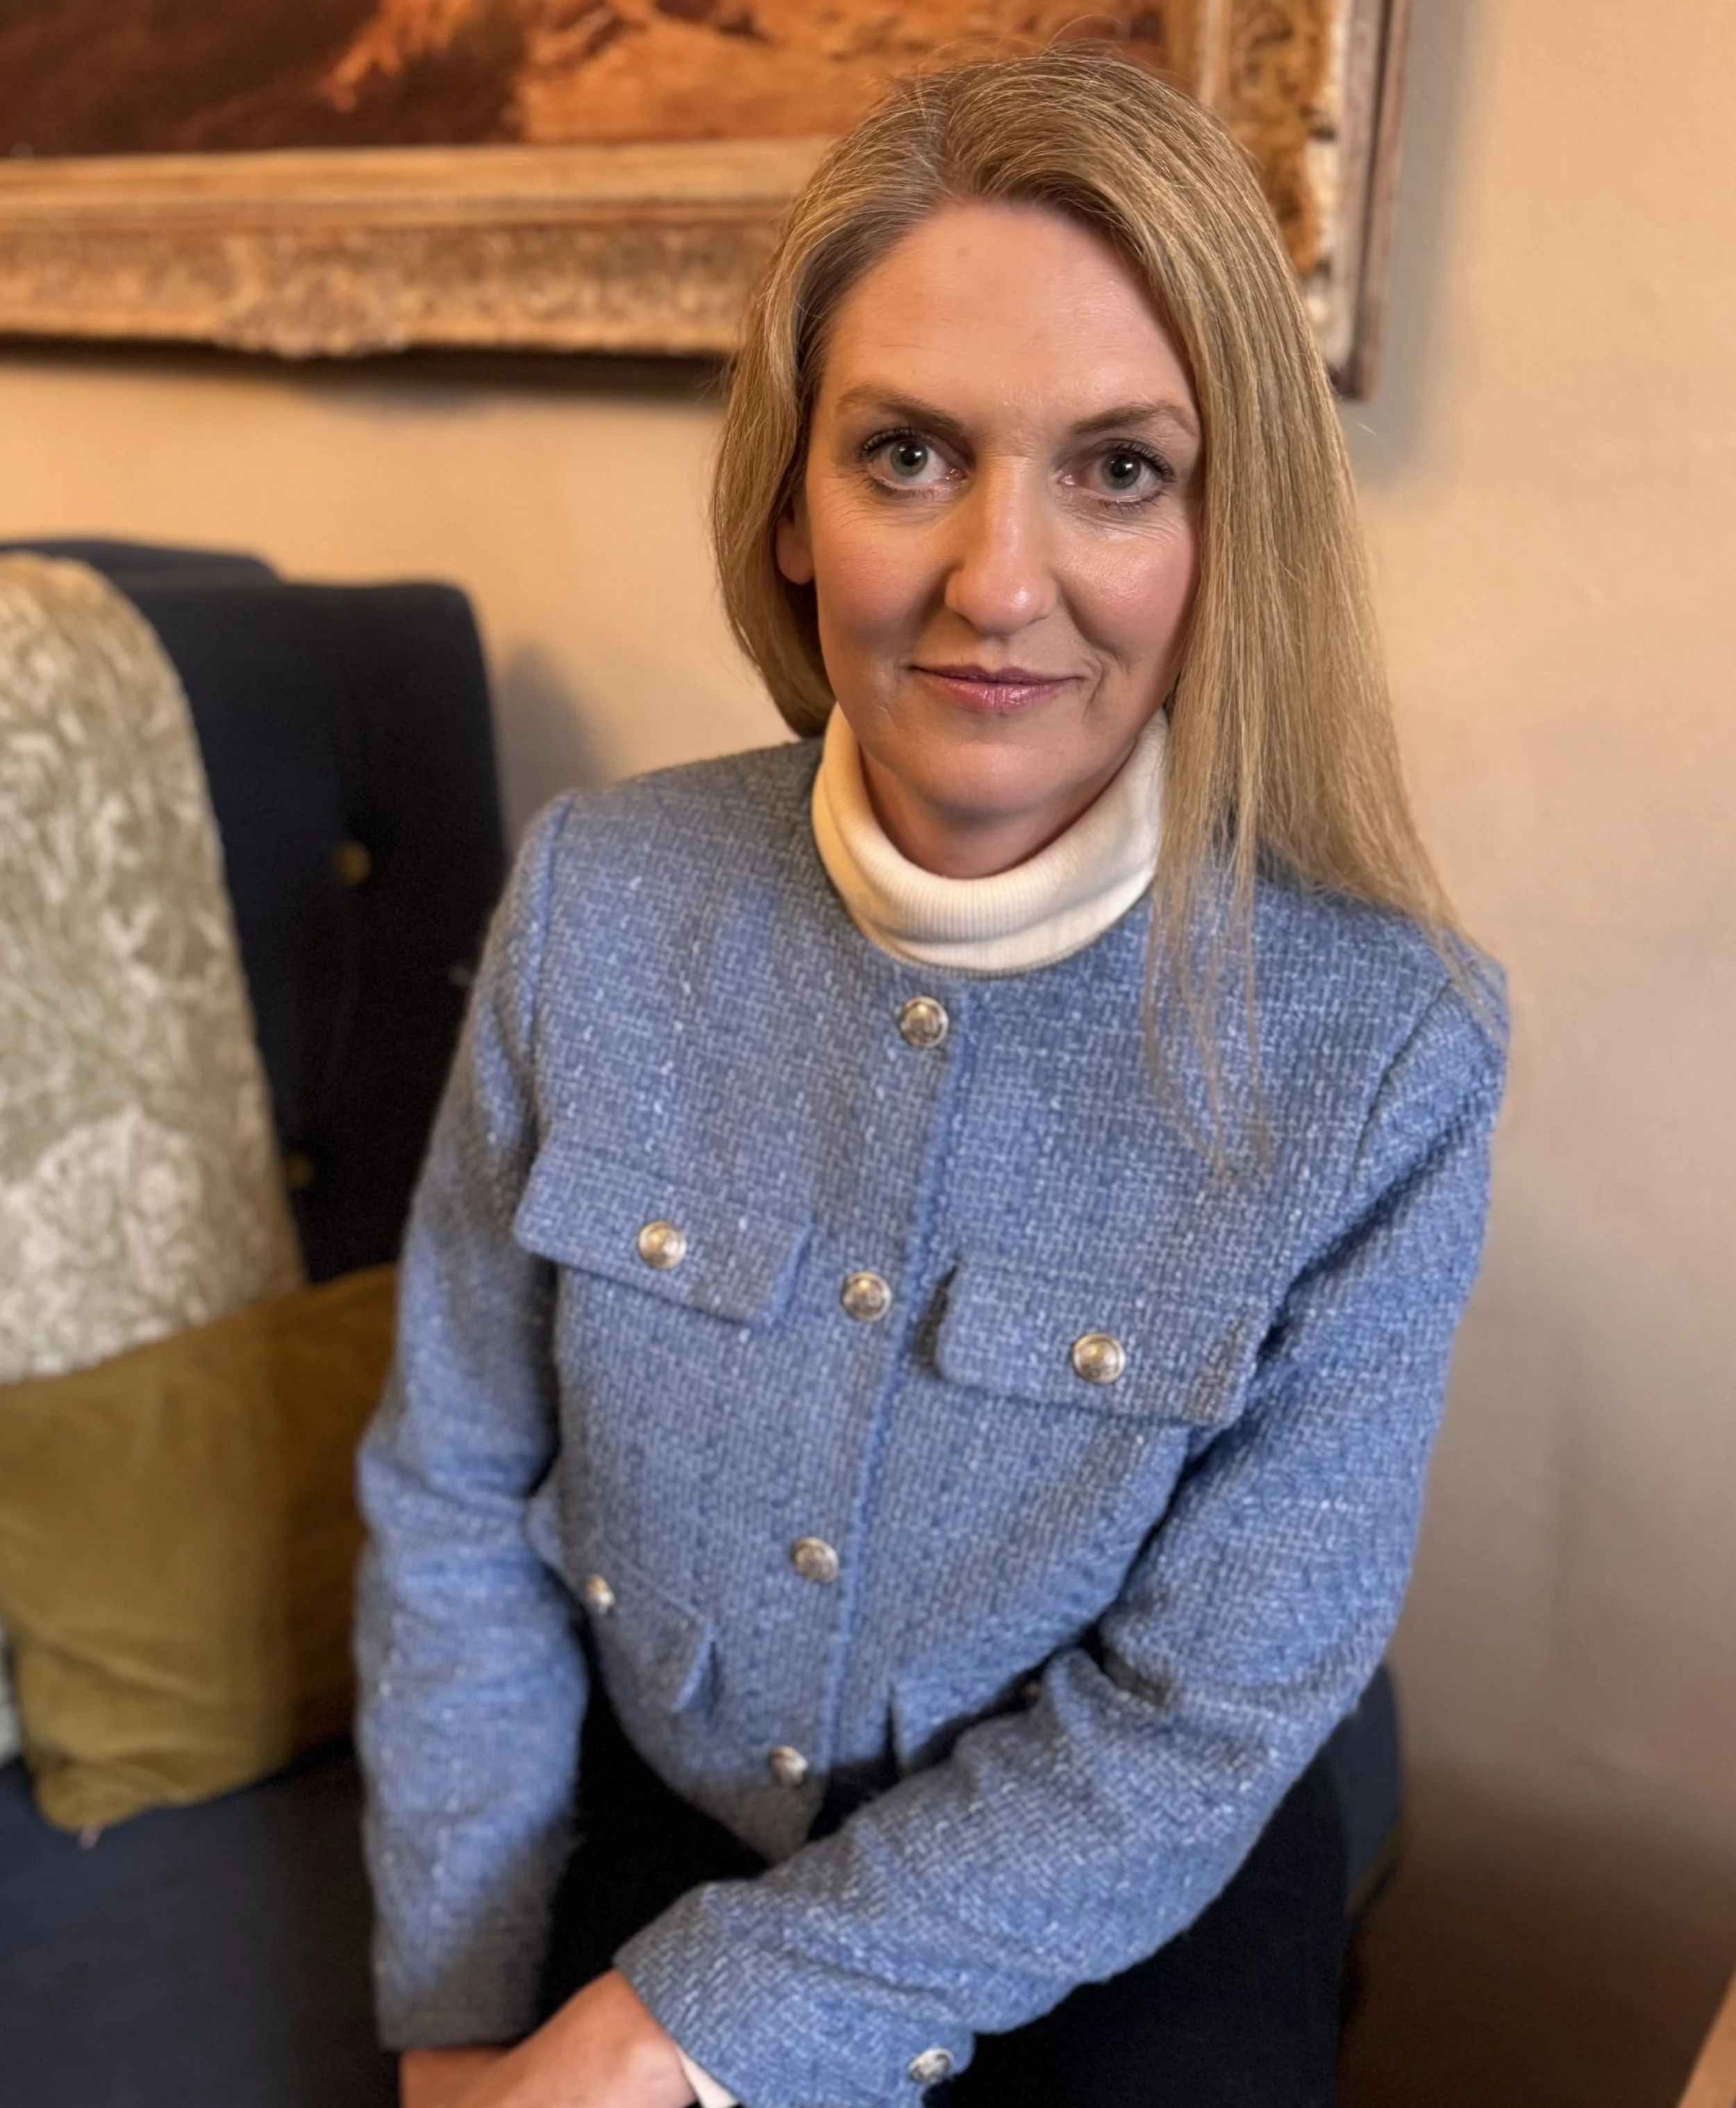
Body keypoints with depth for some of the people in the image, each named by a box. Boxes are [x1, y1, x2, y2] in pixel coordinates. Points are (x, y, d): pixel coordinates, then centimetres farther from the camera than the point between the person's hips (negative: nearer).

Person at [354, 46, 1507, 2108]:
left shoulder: (1378, 1053, -19)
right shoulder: (595, 905, -12)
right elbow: (451, 1500, -4)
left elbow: (1201, 1715, -15)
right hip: (641, 1819, 1)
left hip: (1118, 1921, 0)